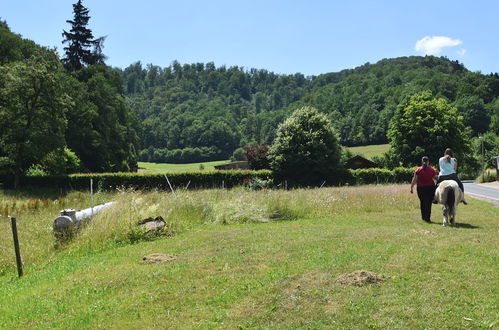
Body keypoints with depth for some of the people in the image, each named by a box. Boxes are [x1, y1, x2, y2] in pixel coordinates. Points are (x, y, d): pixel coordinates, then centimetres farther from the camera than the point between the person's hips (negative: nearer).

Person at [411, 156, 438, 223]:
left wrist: (411, 187, 1)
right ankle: (427, 217, 4)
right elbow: (436, 178, 2)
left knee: (422, 202, 13)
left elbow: (415, 180, -6)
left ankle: (424, 216, 18)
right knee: (429, 202, 6)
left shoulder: (418, 170, -4)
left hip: (421, 188, 0)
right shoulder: (432, 170, -2)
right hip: (431, 187, 0)